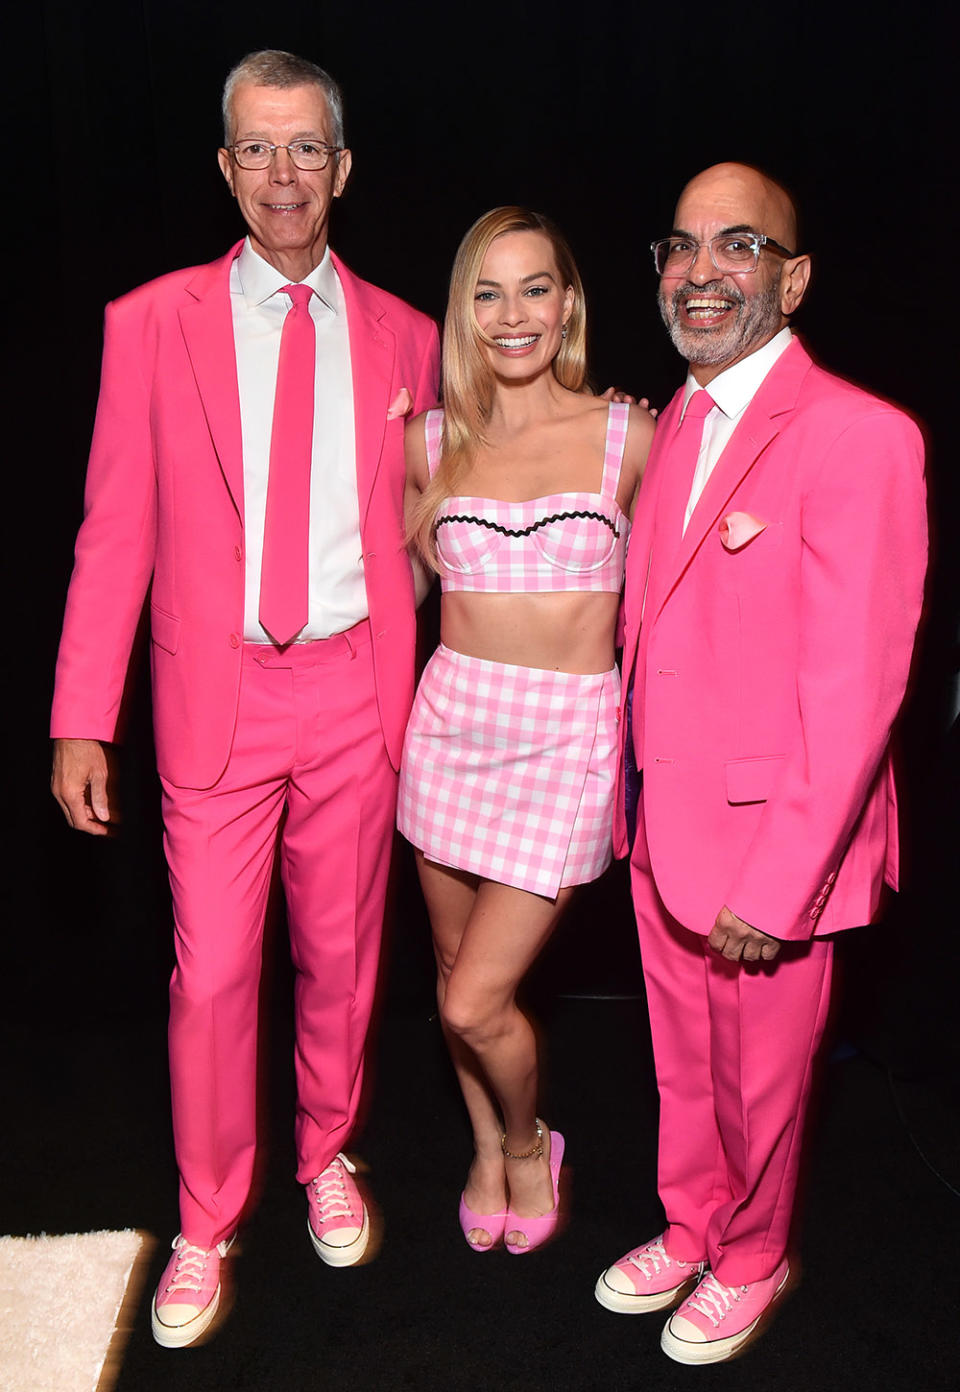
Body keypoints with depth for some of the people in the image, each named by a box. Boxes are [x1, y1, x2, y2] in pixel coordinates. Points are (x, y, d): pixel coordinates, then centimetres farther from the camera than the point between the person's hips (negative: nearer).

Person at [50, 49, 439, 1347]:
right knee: (211, 974, 4)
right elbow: (115, 533, -1)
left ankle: (327, 1158, 40)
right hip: (219, 693, -1)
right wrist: (82, 719, -5)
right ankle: (206, 1226, 28)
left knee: (342, 955, 14)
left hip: (356, 689, 2)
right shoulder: (151, 323, 1)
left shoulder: (401, 336, 7)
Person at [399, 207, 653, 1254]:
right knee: (455, 974, 16)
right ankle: (488, 1147, 44)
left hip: (568, 735, -3)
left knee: (477, 1003, -4)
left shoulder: (626, 436, -3)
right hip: (451, 720, 3)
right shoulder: (430, 441, 4)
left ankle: (528, 1146, 30)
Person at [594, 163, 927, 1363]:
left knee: (757, 1079, 17)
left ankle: (750, 1263, 44)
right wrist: (632, 801, 8)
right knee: (681, 1064, 24)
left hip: (767, 845, -6)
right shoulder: (675, 423, 7)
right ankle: (689, 1232, 49)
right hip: (663, 826, 7)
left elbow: (854, 693, -22)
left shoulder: (857, 437, -19)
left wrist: (775, 890, -20)